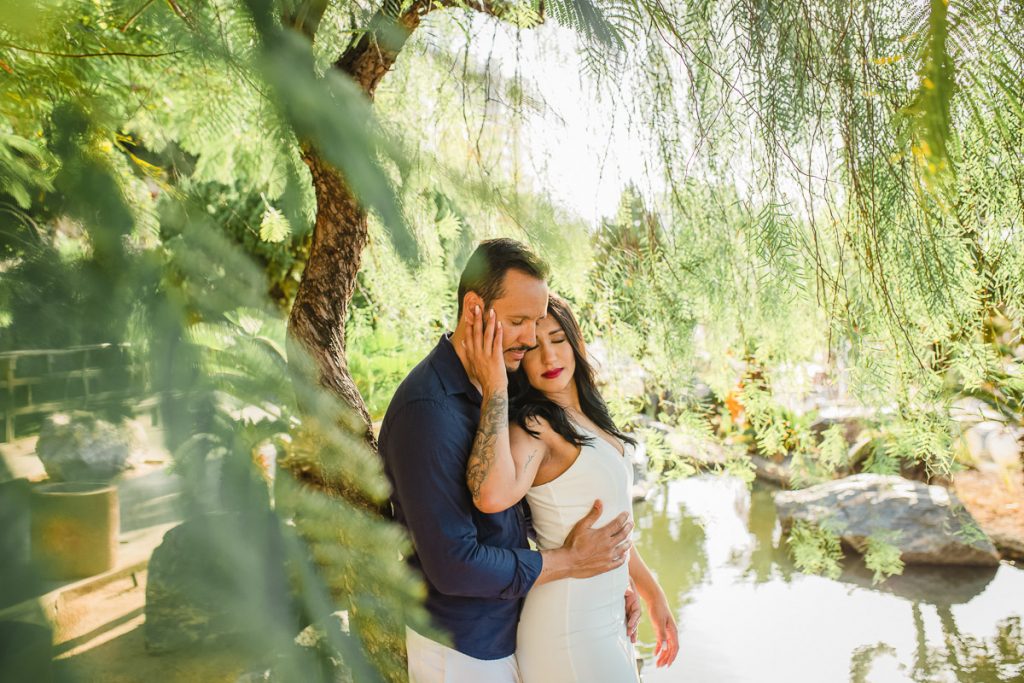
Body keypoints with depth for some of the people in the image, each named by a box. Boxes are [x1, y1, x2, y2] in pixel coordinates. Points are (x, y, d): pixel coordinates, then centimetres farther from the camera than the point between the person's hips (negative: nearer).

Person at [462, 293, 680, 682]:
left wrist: (651, 592, 18)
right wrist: (495, 388, -35)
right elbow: (493, 495, -43)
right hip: (570, 630, -8)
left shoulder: (585, 417, 5)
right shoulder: (534, 425, -20)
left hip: (607, 617, 8)